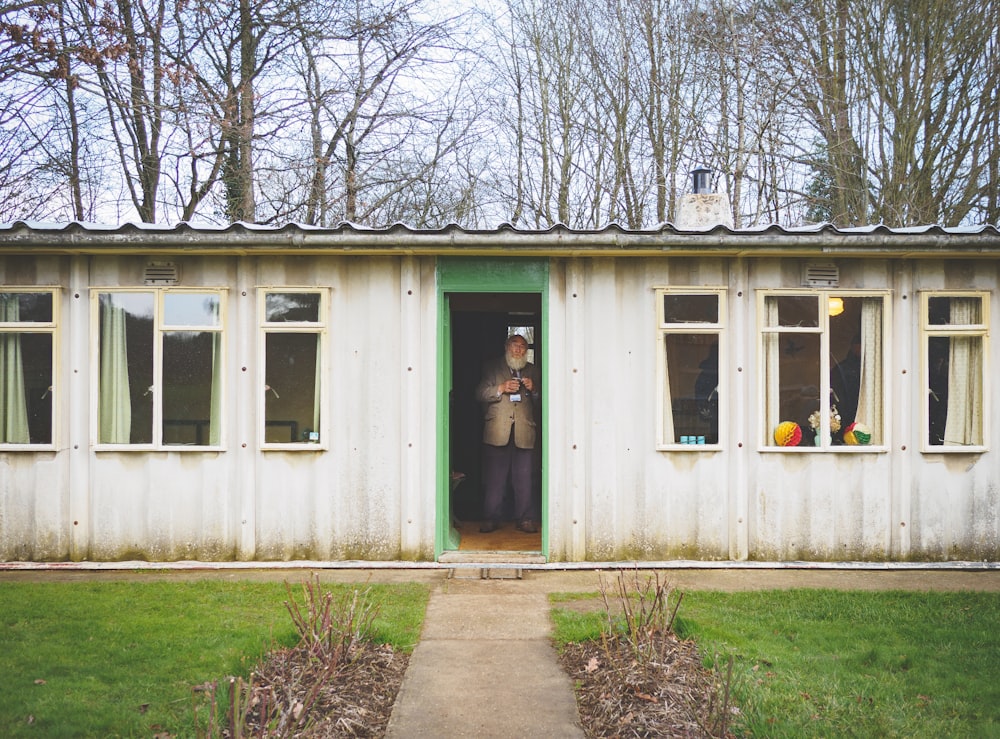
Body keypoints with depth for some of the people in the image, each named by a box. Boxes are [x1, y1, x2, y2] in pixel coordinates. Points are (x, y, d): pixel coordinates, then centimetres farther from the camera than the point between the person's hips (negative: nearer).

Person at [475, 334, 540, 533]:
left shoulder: (532, 370, 19)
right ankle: (491, 519, 5)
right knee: (494, 479, -2)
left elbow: (540, 400, 17)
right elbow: (480, 394, 3)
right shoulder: (491, 367, 12)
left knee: (524, 479, -1)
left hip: (524, 432, 2)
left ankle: (525, 519, 6)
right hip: (497, 432, -1)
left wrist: (533, 389, -4)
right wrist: (501, 388, -12)